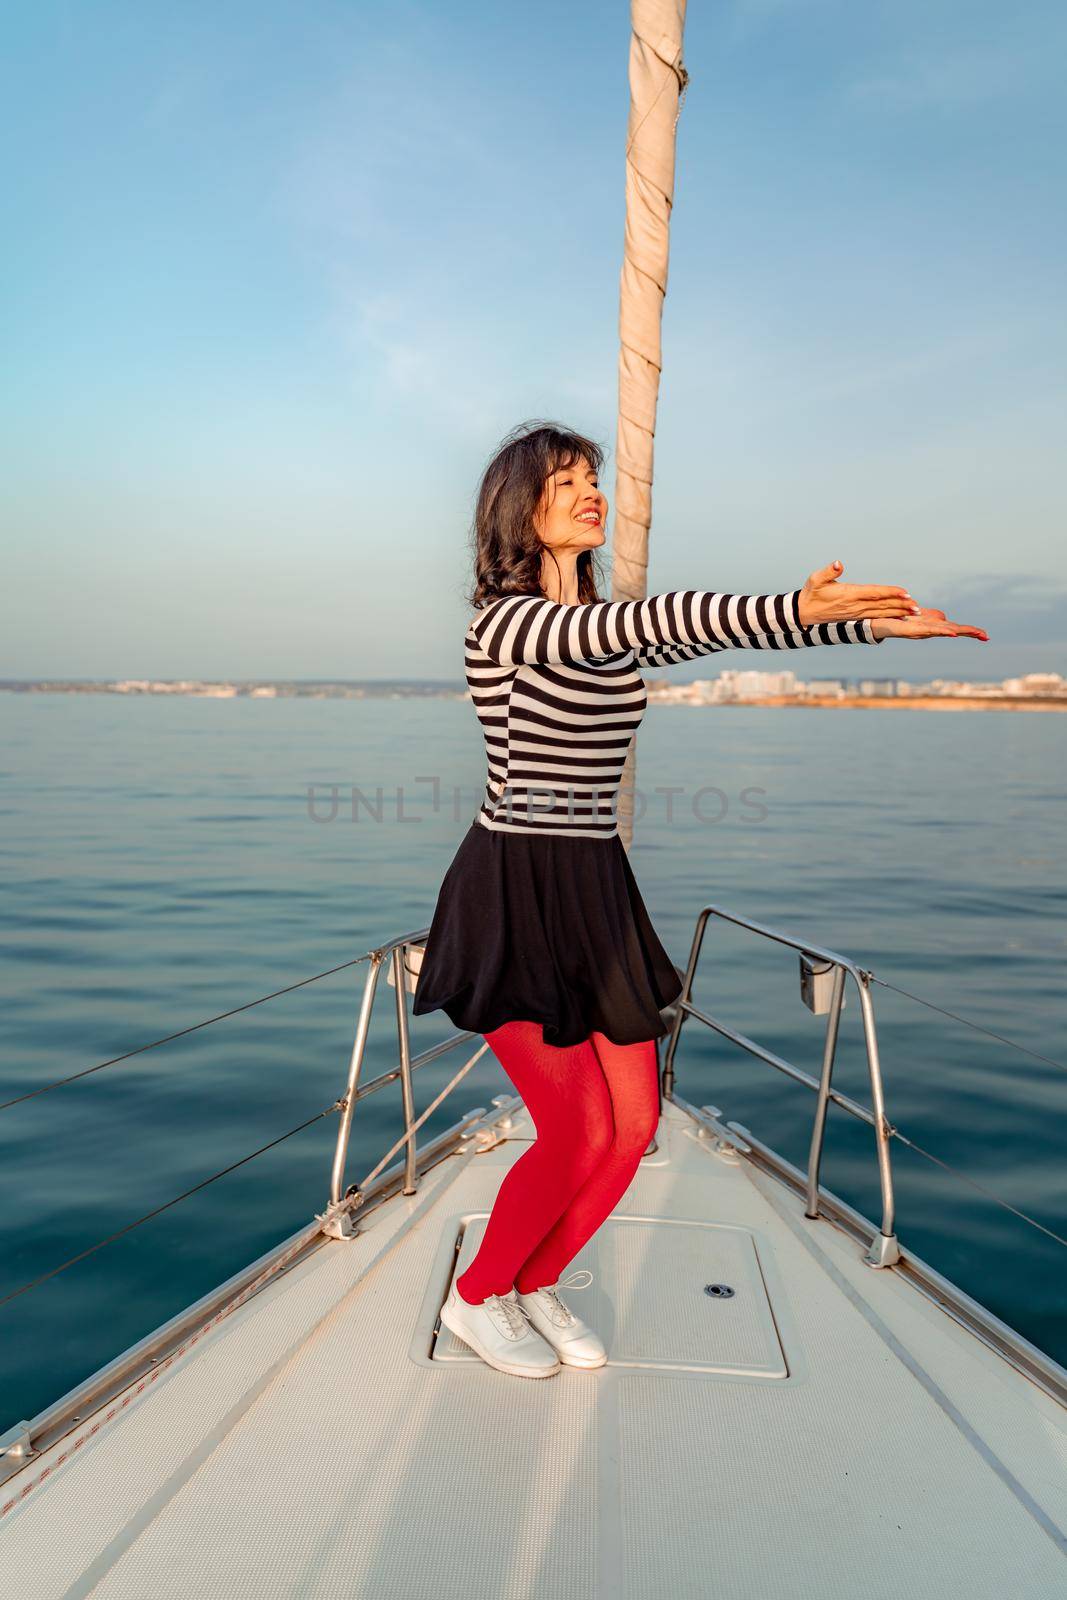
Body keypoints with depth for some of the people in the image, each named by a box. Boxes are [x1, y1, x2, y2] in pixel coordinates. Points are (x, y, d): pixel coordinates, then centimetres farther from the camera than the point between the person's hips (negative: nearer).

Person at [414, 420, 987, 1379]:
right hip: (513, 892, -7)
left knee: (635, 1123, 8)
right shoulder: (505, 619, -12)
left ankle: (538, 1285, 32)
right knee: (580, 1130, -3)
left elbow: (711, 629, 7)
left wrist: (877, 622, 0)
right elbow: (646, 620, -29)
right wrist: (796, 609, -38)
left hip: (595, 891, 7)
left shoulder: (608, 626, 11)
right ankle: (476, 1298, 24)